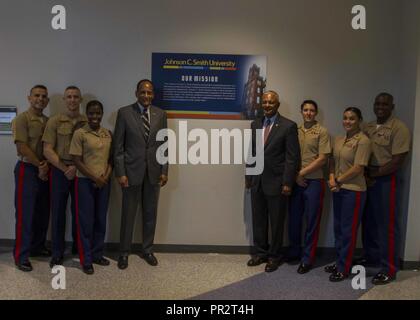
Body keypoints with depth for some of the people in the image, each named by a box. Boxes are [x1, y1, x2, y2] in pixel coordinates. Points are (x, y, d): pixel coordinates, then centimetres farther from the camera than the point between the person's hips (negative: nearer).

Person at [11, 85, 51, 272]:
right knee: (25, 214, -2)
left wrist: (46, 165, -8)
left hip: (45, 171, 6)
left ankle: (38, 247, 27)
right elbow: (22, 147, -14)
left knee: (43, 212, 12)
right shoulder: (22, 119, -7)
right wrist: (39, 165, -11)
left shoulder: (48, 121, 11)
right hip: (27, 169, -6)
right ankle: (21, 255, 8)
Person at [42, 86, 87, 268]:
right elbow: (47, 151, -3)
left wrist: (77, 167, -12)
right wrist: (65, 169, -11)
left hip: (81, 172, 1)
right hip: (59, 171, 0)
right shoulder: (54, 121, 1)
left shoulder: (88, 123, 3)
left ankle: (78, 247, 28)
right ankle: (57, 253, 17)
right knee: (58, 211, 5)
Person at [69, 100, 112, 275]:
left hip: (104, 182, 5)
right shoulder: (79, 133, -6)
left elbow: (111, 158, 10)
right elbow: (77, 161, -9)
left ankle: (97, 254, 26)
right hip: (85, 182, -4)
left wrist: (106, 175, -6)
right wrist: (95, 178, -13)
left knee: (101, 219, 12)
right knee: (86, 220, 3)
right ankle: (86, 259, 15)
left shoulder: (108, 134, 7)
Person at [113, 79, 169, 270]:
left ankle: (147, 250, 27)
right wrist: (120, 173, -10)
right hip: (131, 170, -2)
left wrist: (164, 171, 1)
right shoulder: (124, 113, -3)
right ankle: (124, 252, 22)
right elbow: (118, 146, -4)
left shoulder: (160, 114, 5)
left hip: (153, 171, 3)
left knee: (150, 214, 11)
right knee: (128, 214, 7)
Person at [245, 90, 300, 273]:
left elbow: (292, 157, -10)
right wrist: (248, 177, 10)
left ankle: (274, 256, 24)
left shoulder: (288, 126, -7)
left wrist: (287, 183, -13)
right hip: (257, 182, 5)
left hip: (276, 182, -5)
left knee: (276, 222, 8)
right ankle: (260, 253, 29)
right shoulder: (255, 125, 10)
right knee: (258, 220, 13)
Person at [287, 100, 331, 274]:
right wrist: (294, 176, -2)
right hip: (296, 181, 4)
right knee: (294, 218, 12)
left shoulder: (322, 131, -3)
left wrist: (302, 173, -10)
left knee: (312, 221, 4)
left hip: (314, 181, -4)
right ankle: (293, 252, 30)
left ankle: (307, 259, 16)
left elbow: (322, 159, -8)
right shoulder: (295, 130, 9)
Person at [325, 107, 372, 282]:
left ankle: (344, 269, 16)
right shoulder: (338, 139, 10)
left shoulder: (363, 141, -13)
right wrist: (332, 179, -4)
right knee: (338, 228, 15)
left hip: (353, 190, -7)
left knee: (348, 230, 3)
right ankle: (339, 262, 29)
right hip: (338, 189, 7)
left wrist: (338, 181, -10)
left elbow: (358, 168, -17)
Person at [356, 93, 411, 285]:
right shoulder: (368, 128, 11)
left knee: (387, 224, 0)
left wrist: (374, 173, -12)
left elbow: (397, 161, -13)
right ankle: (371, 256, 32)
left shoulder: (399, 128, -8)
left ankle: (389, 268, 11)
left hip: (386, 180, -6)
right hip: (366, 180, 6)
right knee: (369, 221, 14)